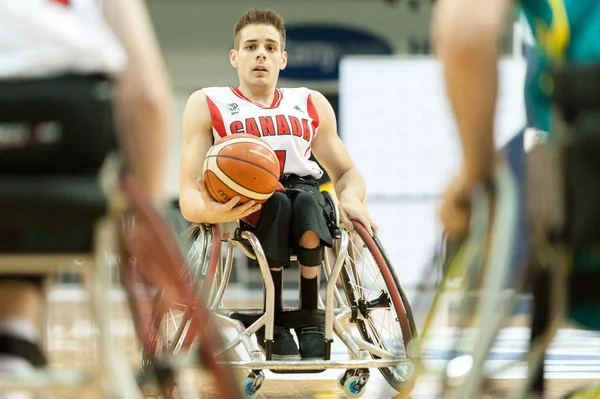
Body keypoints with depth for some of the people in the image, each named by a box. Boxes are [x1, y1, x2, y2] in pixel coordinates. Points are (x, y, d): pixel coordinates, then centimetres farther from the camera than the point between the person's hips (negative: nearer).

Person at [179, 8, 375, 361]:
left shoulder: (312, 104, 20)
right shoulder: (207, 105, 9)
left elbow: (346, 173, 21)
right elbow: (189, 195, -1)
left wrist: (351, 197, -7)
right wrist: (210, 211, -27)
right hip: (237, 209, -2)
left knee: (308, 198, -34)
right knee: (275, 203, -36)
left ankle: (311, 318, -32)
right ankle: (273, 321, -29)